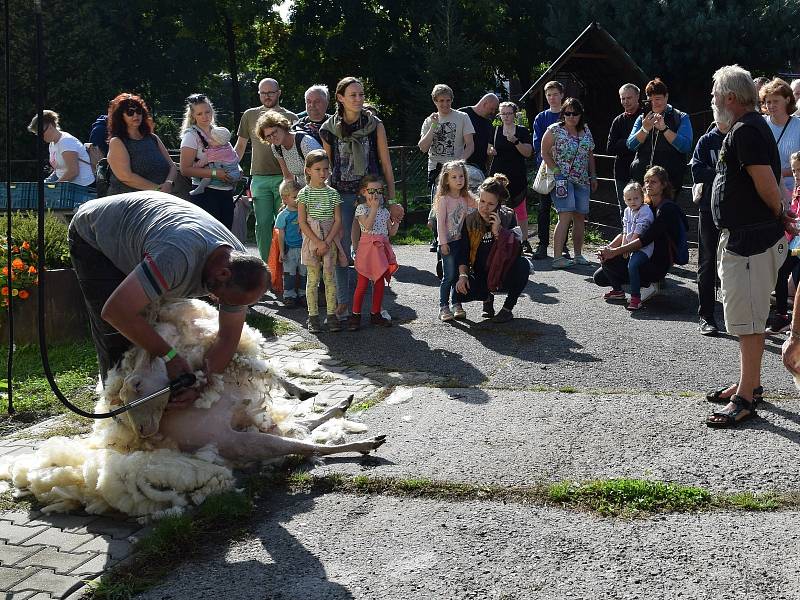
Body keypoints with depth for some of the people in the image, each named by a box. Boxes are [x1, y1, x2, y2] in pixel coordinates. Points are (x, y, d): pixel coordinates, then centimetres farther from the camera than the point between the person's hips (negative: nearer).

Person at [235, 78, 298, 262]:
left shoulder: (290, 117, 7)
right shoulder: (250, 115, 11)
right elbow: (240, 145, 17)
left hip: (284, 178, -1)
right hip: (259, 178, 1)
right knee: (262, 224, 1)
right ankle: (265, 264, 8)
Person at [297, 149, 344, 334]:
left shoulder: (333, 193, 3)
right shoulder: (304, 194, -1)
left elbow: (338, 221, 0)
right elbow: (302, 222, -5)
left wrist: (327, 242, -11)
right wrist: (318, 242, -12)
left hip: (330, 241, 1)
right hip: (311, 240, -1)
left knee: (330, 277, 3)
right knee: (313, 279, 2)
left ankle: (332, 314, 8)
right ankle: (313, 316, 8)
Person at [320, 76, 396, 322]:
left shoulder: (375, 125, 1)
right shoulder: (329, 129, 2)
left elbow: (386, 164, 4)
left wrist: (391, 196, 1)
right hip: (341, 195, 1)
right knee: (342, 248, 3)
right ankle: (343, 301, 14)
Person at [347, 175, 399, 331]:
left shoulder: (384, 210, 13)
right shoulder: (361, 208, -3)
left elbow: (391, 232, 14)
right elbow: (368, 226, -19)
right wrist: (373, 208, -15)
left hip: (382, 248, 5)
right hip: (367, 247, -5)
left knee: (380, 282, 7)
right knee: (363, 283, -4)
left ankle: (375, 314, 17)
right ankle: (355, 315, 4)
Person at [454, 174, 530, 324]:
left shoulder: (508, 217, -9)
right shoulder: (470, 221, -4)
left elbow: (515, 250, -17)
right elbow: (463, 253, -2)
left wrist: (498, 232, -29)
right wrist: (463, 275, -18)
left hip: (505, 275, -1)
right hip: (481, 276, 1)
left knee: (523, 265, -35)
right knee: (460, 292, -28)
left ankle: (508, 308, -11)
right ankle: (487, 297, 11)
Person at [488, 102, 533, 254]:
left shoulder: (522, 131, 5)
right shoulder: (495, 131, 11)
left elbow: (528, 153, -3)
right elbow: (489, 149, 23)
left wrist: (516, 141, -17)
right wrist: (490, 150, 0)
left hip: (517, 176, -2)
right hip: (498, 174, 2)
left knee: (520, 208, -3)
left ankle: (524, 241, 3)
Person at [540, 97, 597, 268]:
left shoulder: (585, 130, 12)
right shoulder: (555, 130, -3)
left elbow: (590, 155, 19)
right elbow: (544, 153, -3)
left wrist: (593, 176, 14)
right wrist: (557, 172, -10)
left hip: (582, 181, 6)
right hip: (562, 180, -5)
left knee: (580, 217, 4)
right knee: (566, 216, -17)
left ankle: (578, 255, 14)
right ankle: (557, 257, -18)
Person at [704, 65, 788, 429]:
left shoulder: (745, 130, -18)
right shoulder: (750, 126, 16)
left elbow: (767, 184, -24)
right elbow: (767, 183, 20)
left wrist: (779, 217, -8)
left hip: (751, 239, -11)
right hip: (742, 238, 11)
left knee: (748, 319, -7)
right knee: (746, 317, 19)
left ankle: (746, 398, -1)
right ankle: (750, 384, 30)